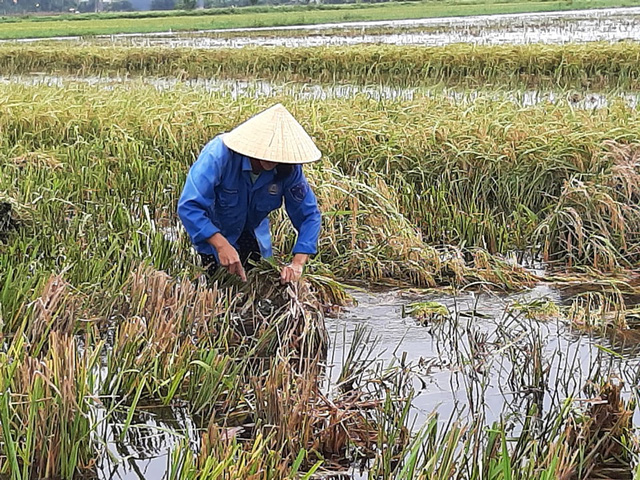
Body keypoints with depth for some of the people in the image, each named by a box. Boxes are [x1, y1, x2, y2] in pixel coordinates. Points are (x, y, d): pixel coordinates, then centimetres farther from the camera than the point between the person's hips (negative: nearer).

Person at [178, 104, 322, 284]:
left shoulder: (288, 169, -27)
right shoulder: (220, 154, -39)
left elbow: (309, 214, -19)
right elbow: (189, 206, -43)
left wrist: (297, 264, -33)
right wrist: (221, 245, -54)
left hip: (253, 232, 4)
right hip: (211, 231, -3)